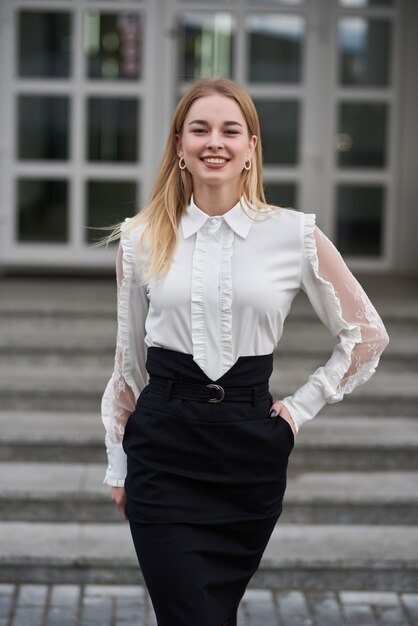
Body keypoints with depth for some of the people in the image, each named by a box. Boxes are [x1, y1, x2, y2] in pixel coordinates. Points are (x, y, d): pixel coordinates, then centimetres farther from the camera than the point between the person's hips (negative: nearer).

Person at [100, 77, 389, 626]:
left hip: (251, 451, 0)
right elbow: (128, 361, 11)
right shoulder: (142, 239, 3)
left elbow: (367, 335, 8)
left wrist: (302, 406, 3)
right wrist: (118, 465, 13)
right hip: (162, 451, 0)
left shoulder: (295, 235, -1)